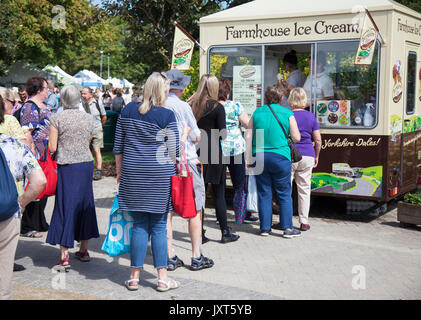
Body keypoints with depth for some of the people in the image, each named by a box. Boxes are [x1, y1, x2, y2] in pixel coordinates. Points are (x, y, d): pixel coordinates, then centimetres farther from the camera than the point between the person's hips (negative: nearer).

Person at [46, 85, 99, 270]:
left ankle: (65, 257, -2)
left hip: (67, 166, -4)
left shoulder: (57, 119, -8)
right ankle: (83, 250, 25)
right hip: (86, 163, 4)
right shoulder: (89, 118, 5)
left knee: (65, 206, 0)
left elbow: (52, 147, -8)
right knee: (84, 204, 15)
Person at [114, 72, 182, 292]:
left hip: (133, 175, 3)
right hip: (160, 175, -3)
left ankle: (134, 277, 12)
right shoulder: (167, 116, -8)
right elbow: (173, 151, -4)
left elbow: (118, 146, 9)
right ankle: (162, 278, 9)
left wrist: (119, 172, 18)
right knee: (159, 225, 5)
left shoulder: (128, 111, 4)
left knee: (139, 224, 9)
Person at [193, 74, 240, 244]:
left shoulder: (193, 106, 4)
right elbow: (222, 134, -8)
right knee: (219, 194, 4)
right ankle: (225, 232, 11)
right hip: (213, 153, -4)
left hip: (197, 153, 4)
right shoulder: (217, 107, -7)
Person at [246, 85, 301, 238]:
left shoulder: (257, 112, 5)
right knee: (284, 193, 6)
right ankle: (288, 228, 6)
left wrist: (249, 159, 7)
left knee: (263, 193, 9)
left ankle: (265, 227, 13)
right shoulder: (287, 113, -1)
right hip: (280, 157, -2)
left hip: (259, 157, 2)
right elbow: (296, 138, -2)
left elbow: (249, 137, 3)